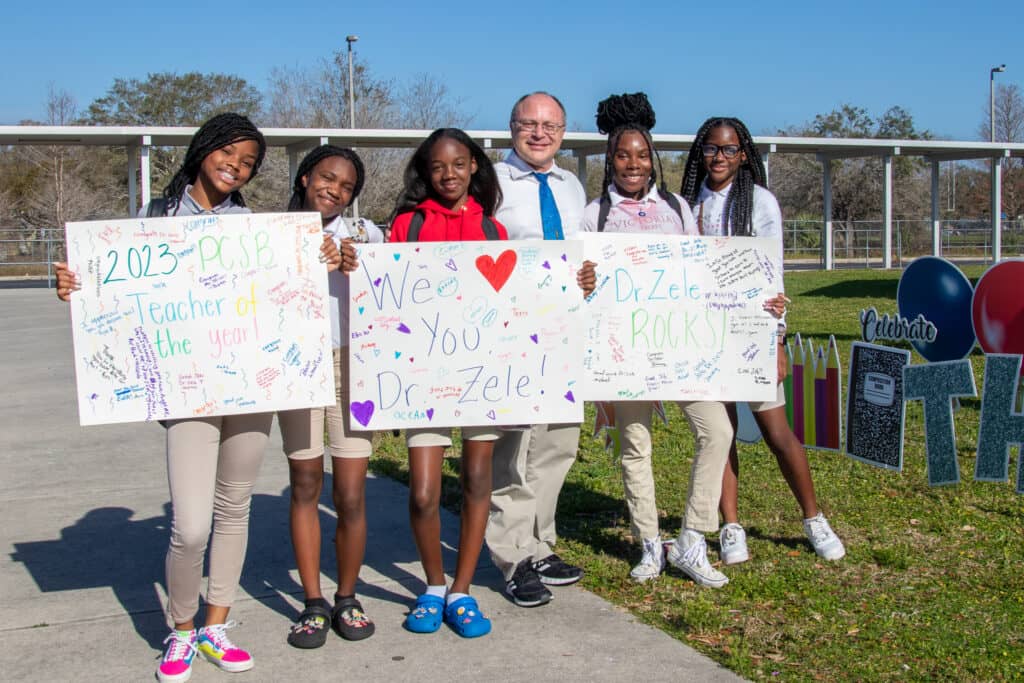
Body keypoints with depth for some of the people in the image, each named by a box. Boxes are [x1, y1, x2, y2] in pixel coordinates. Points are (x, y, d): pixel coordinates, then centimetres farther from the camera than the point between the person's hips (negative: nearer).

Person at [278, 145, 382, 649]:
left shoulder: (363, 233, 9)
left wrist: (358, 265, -18)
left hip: (353, 365, 0)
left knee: (351, 495, -1)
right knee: (305, 487, 6)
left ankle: (346, 598, 17)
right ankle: (313, 603, 17)